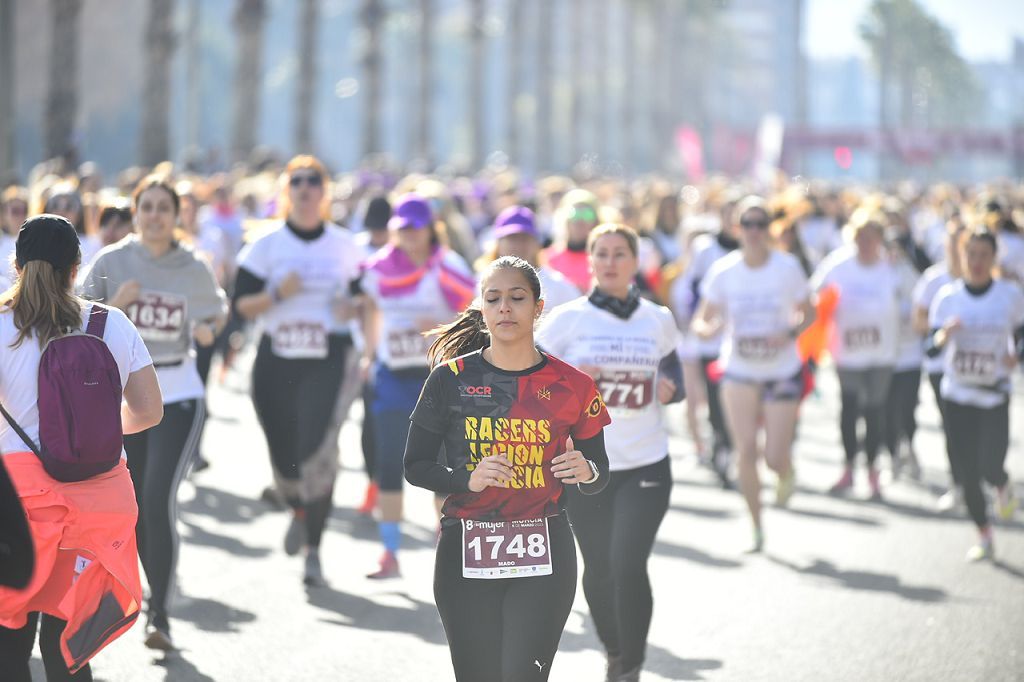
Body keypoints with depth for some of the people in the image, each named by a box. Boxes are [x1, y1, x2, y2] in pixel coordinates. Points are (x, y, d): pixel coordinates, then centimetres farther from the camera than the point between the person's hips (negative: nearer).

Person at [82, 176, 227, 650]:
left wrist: (208, 330, -6)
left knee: (159, 500, -15)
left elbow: (217, 312, 16)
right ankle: (159, 589, 31)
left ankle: (159, 615, -15)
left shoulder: (194, 270, 0)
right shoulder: (110, 262, 0)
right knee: (136, 507, 9)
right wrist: (115, 304, -17)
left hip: (178, 397, -2)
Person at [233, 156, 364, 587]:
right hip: (277, 359, 1)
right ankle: (298, 511, 43)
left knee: (318, 450, -19)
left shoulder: (344, 245, 7)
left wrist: (353, 307, -3)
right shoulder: (267, 245, 3)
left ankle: (313, 548, -9)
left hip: (329, 360, -1)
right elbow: (241, 304, -1)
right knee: (283, 454, 6)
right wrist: (277, 295, -18)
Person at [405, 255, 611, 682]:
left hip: (544, 554, 0)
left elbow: (599, 477, 11)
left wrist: (585, 471, -13)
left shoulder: (571, 386, 3)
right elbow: (416, 466, 5)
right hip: (466, 552, 0)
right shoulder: (450, 379, 1)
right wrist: (469, 479, -13)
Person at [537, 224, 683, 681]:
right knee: (599, 569, 10)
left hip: (646, 467, 0)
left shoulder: (658, 320, 4)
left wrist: (671, 390, -7)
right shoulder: (567, 319, -3)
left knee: (629, 565, -14)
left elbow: (674, 377, 15)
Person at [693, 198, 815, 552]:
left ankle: (787, 475, 35)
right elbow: (702, 320, 0)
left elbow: (808, 313, 3)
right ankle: (756, 529, 10)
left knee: (776, 458, -5)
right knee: (746, 452, -6)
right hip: (739, 371, 1)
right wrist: (708, 327, -24)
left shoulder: (788, 267, -9)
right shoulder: (723, 271, -7)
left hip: (782, 371, -1)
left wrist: (790, 333, -17)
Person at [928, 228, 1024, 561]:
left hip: (995, 393, -2)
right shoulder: (948, 296, -2)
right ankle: (984, 539, 18)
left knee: (990, 466, -15)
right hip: (957, 395, 2)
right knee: (967, 472, 2)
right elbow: (932, 348, -3)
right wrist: (944, 335, -25)